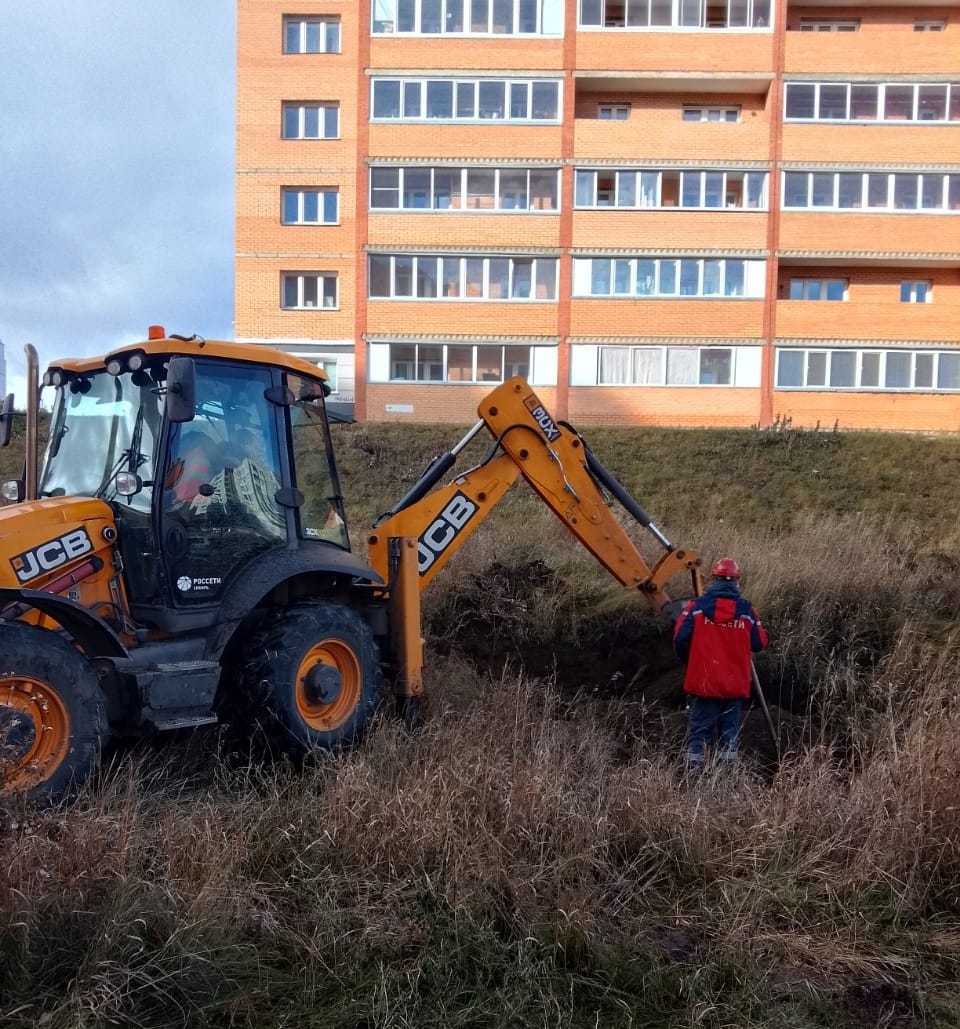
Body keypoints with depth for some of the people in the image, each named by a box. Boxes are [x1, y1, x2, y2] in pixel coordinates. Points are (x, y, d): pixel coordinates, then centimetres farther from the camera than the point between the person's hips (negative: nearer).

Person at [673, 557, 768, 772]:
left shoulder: (696, 606, -9)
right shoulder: (747, 611, -5)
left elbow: (680, 639, -9)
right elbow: (759, 643, 1)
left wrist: (689, 661, 11)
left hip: (704, 681, -1)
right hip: (736, 684, 2)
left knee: (699, 729, 7)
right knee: (730, 731, 14)